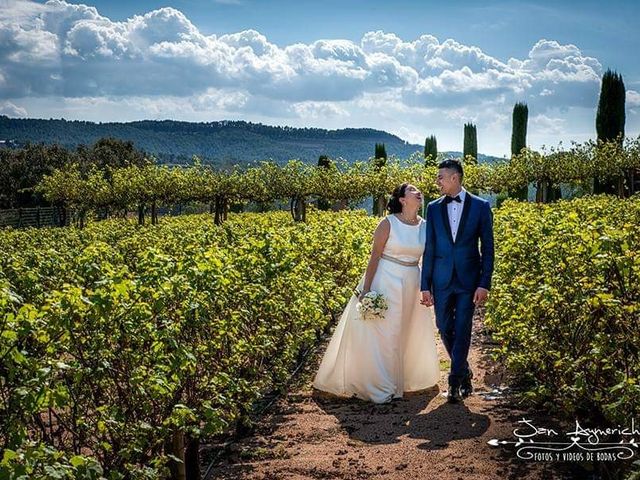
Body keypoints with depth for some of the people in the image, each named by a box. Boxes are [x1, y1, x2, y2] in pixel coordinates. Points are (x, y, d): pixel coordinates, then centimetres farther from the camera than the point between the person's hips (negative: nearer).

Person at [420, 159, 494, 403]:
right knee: (444, 328, 7)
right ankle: (464, 373, 29)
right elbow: (429, 248, 6)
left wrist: (484, 284, -8)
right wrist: (425, 285, 2)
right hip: (442, 279, 3)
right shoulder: (434, 208, 5)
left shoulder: (480, 206, -1)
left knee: (462, 330, -1)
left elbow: (487, 248, -1)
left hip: (468, 279, -3)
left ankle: (455, 383, 9)